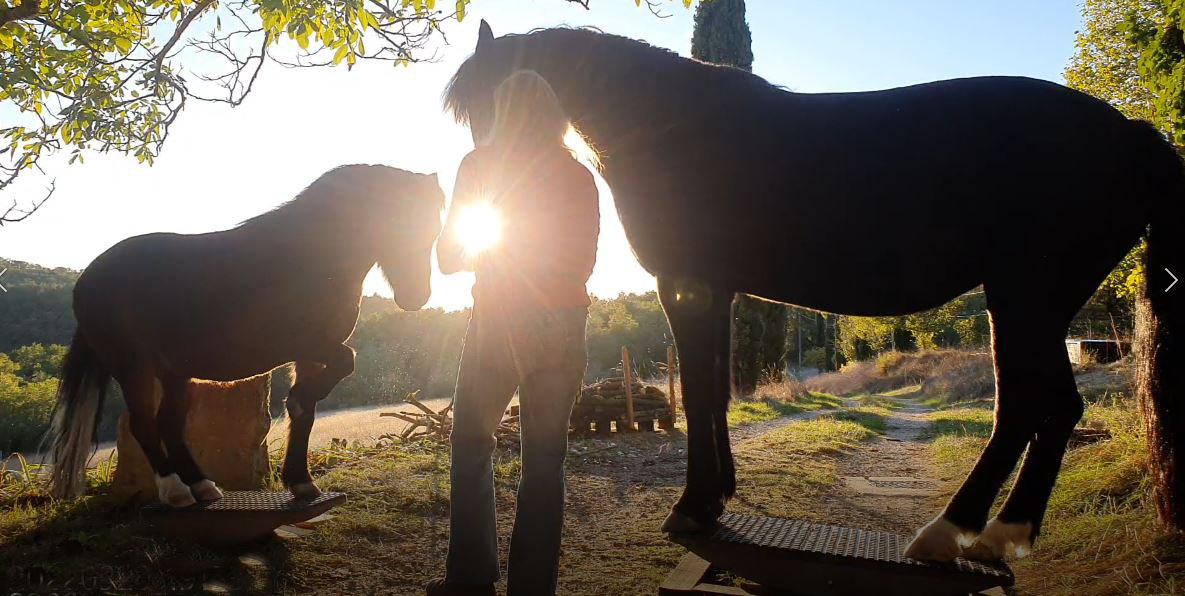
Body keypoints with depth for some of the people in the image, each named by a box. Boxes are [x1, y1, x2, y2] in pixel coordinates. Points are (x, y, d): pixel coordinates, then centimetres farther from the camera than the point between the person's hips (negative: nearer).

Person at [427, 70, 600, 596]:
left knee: (471, 443, 14)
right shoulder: (580, 176, 6)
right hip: (563, 325, 3)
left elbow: (448, 257, 0)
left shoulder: (479, 164, -1)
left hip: (497, 323, -2)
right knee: (544, 457, 7)